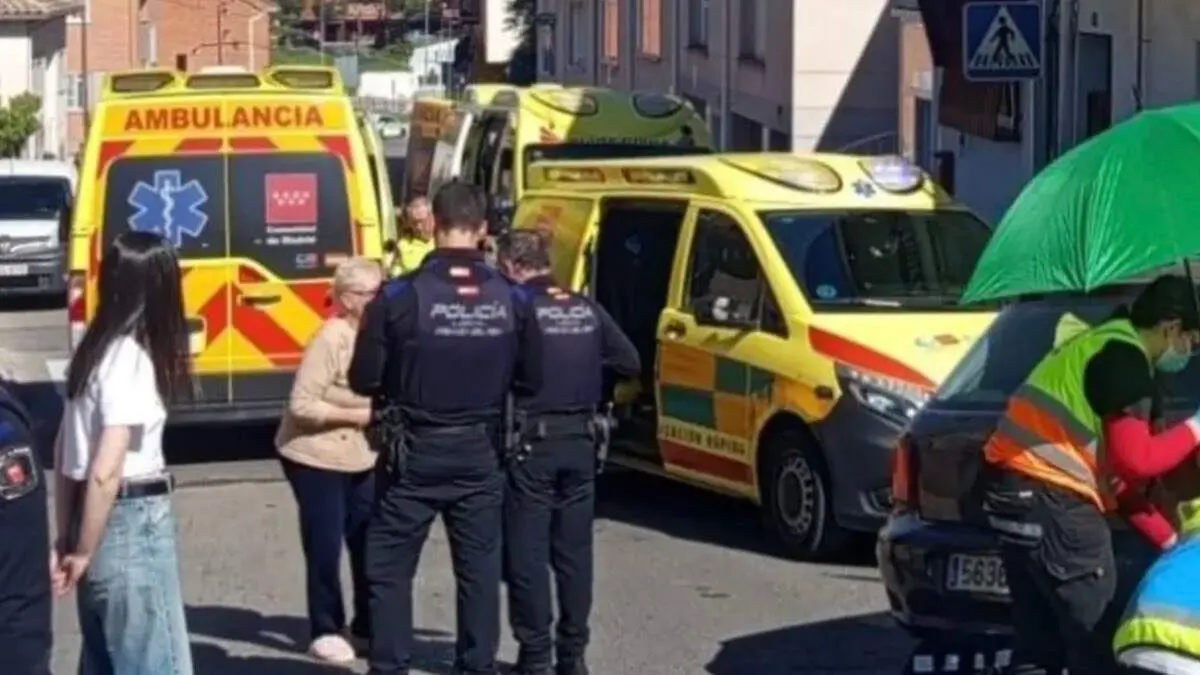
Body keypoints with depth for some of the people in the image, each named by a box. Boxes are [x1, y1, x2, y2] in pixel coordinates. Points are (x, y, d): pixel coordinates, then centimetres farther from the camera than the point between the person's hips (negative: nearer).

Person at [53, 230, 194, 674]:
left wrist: (67, 538, 16)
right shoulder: (133, 358, -17)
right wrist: (83, 552, -12)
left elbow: (63, 452, 13)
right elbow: (105, 473, -21)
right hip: (131, 523, -9)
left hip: (97, 517, 9)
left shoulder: (93, 349, 9)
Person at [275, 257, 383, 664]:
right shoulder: (331, 340, -20)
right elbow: (301, 405, -21)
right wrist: (355, 416, -21)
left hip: (362, 458, 6)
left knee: (370, 542, 8)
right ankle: (326, 631, 14)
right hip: (316, 458, -6)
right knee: (325, 547, 1)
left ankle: (367, 625, 22)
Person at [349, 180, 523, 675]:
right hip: (480, 451, 3)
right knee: (479, 567, 13)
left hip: (417, 452, -3)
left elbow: (363, 380, -8)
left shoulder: (400, 295, -15)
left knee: (389, 567, 8)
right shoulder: (508, 297, -7)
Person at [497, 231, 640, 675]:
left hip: (532, 442, -6)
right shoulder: (587, 310, 7)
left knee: (527, 555, 1)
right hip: (579, 441, 6)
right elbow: (630, 362, 9)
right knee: (574, 551, 12)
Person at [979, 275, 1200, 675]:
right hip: (1050, 498, -10)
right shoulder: (1125, 358, -8)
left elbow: (1115, 471, 23)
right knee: (1096, 641, -1)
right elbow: (1135, 461, -13)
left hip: (1017, 491, 10)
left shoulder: (1104, 348, 23)